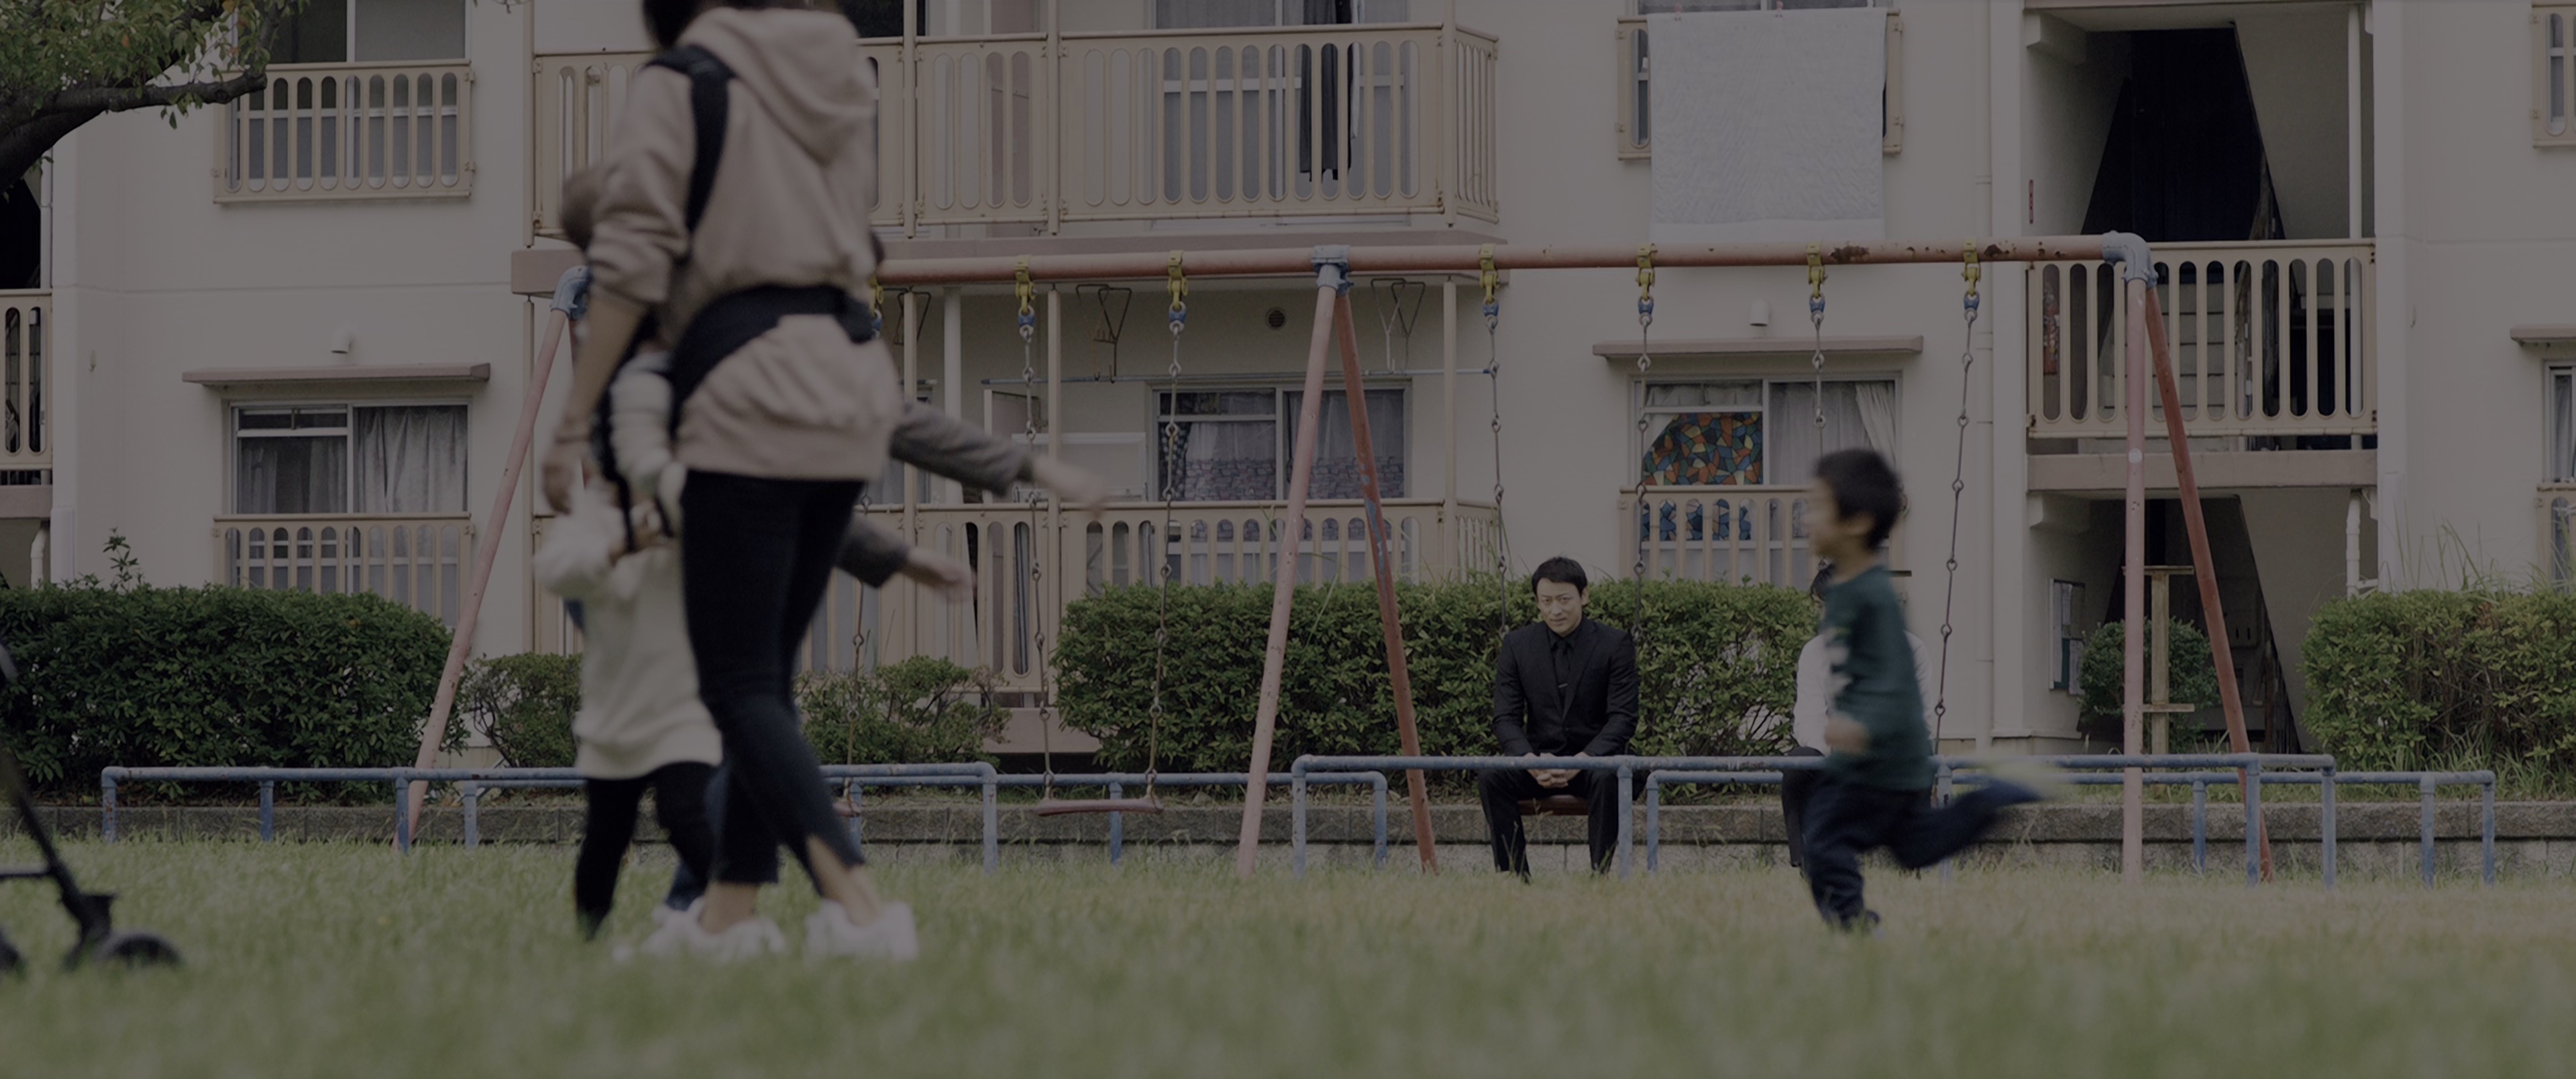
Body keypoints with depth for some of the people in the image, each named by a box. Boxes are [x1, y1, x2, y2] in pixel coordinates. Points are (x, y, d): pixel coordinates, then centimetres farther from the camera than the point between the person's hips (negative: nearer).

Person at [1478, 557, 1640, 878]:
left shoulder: (1615, 645, -4)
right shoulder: (1517, 645, 3)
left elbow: (1623, 719, -9)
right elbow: (1506, 719, -1)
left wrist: (1583, 760, -25)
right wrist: (1531, 762, -22)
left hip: (1593, 759, -2)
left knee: (1609, 778, -36)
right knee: (1491, 778, -27)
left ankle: (1600, 874, -30)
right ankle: (1514, 877, -25)